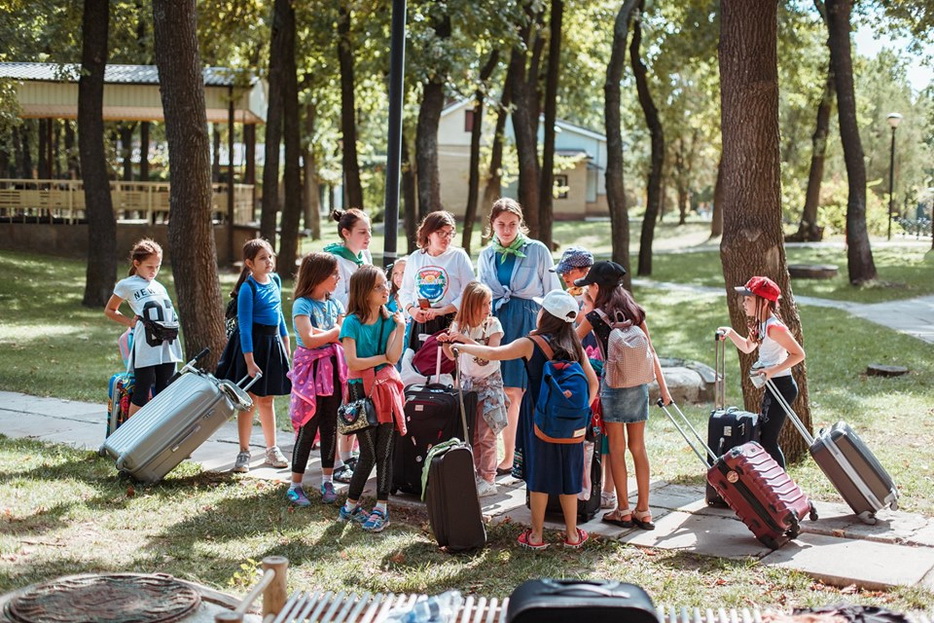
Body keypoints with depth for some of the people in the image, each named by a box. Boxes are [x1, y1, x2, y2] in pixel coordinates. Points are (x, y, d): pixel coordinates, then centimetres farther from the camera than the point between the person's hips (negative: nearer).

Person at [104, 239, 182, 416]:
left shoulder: (159, 286, 23)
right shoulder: (127, 285, 7)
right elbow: (109, 310, 14)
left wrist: (174, 326, 10)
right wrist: (131, 322, 2)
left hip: (168, 346, 5)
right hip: (145, 347, -5)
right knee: (142, 394, -2)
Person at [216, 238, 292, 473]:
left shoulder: (275, 280, 6)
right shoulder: (248, 288, -15)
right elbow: (245, 325, -17)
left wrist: (286, 341, 20)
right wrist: (249, 361, -20)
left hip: (272, 343, 6)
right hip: (252, 343, -6)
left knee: (267, 399, 15)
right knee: (249, 399, 0)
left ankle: (272, 449, 22)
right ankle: (244, 453, 8)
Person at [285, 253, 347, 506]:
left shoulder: (335, 304, 10)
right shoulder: (302, 304, -10)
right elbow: (309, 340, -20)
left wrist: (319, 333, -12)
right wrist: (335, 332, -8)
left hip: (334, 368, 6)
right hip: (311, 369, -6)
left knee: (330, 427, 9)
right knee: (308, 428, -3)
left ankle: (327, 481, 19)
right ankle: (295, 485, 5)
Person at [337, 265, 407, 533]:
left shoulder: (389, 319, 5)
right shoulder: (352, 322, -8)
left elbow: (393, 357, -7)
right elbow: (352, 362, -16)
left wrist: (401, 327, -13)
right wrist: (382, 357, -7)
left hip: (386, 388, 4)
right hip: (362, 390, -4)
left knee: (384, 452, 3)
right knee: (369, 454, -1)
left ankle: (381, 508, 11)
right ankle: (351, 505, 15)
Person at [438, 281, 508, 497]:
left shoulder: (493, 324, -9)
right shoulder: (459, 325, 1)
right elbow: (453, 356, 9)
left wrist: (467, 340, -28)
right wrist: (445, 343, -12)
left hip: (489, 382, -4)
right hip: (467, 381, 4)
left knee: (486, 435, -5)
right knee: (471, 434, 5)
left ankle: (488, 479, -1)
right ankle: (477, 474, 14)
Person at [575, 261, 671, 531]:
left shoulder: (596, 316, -7)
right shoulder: (635, 312, 7)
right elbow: (651, 351, 7)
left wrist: (581, 316, 19)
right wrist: (663, 387, 10)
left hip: (613, 383, -5)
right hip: (639, 383, 5)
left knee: (616, 448, 5)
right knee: (638, 447, 10)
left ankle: (623, 511, 10)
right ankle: (643, 511, 14)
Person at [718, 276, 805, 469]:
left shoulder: (774, 327, -19)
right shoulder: (759, 325, 10)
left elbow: (798, 354, -21)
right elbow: (748, 347, 27)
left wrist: (772, 370, -26)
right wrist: (731, 333, 10)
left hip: (782, 386, -10)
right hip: (772, 386, 10)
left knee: (768, 440, -8)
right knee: (763, 437, 13)